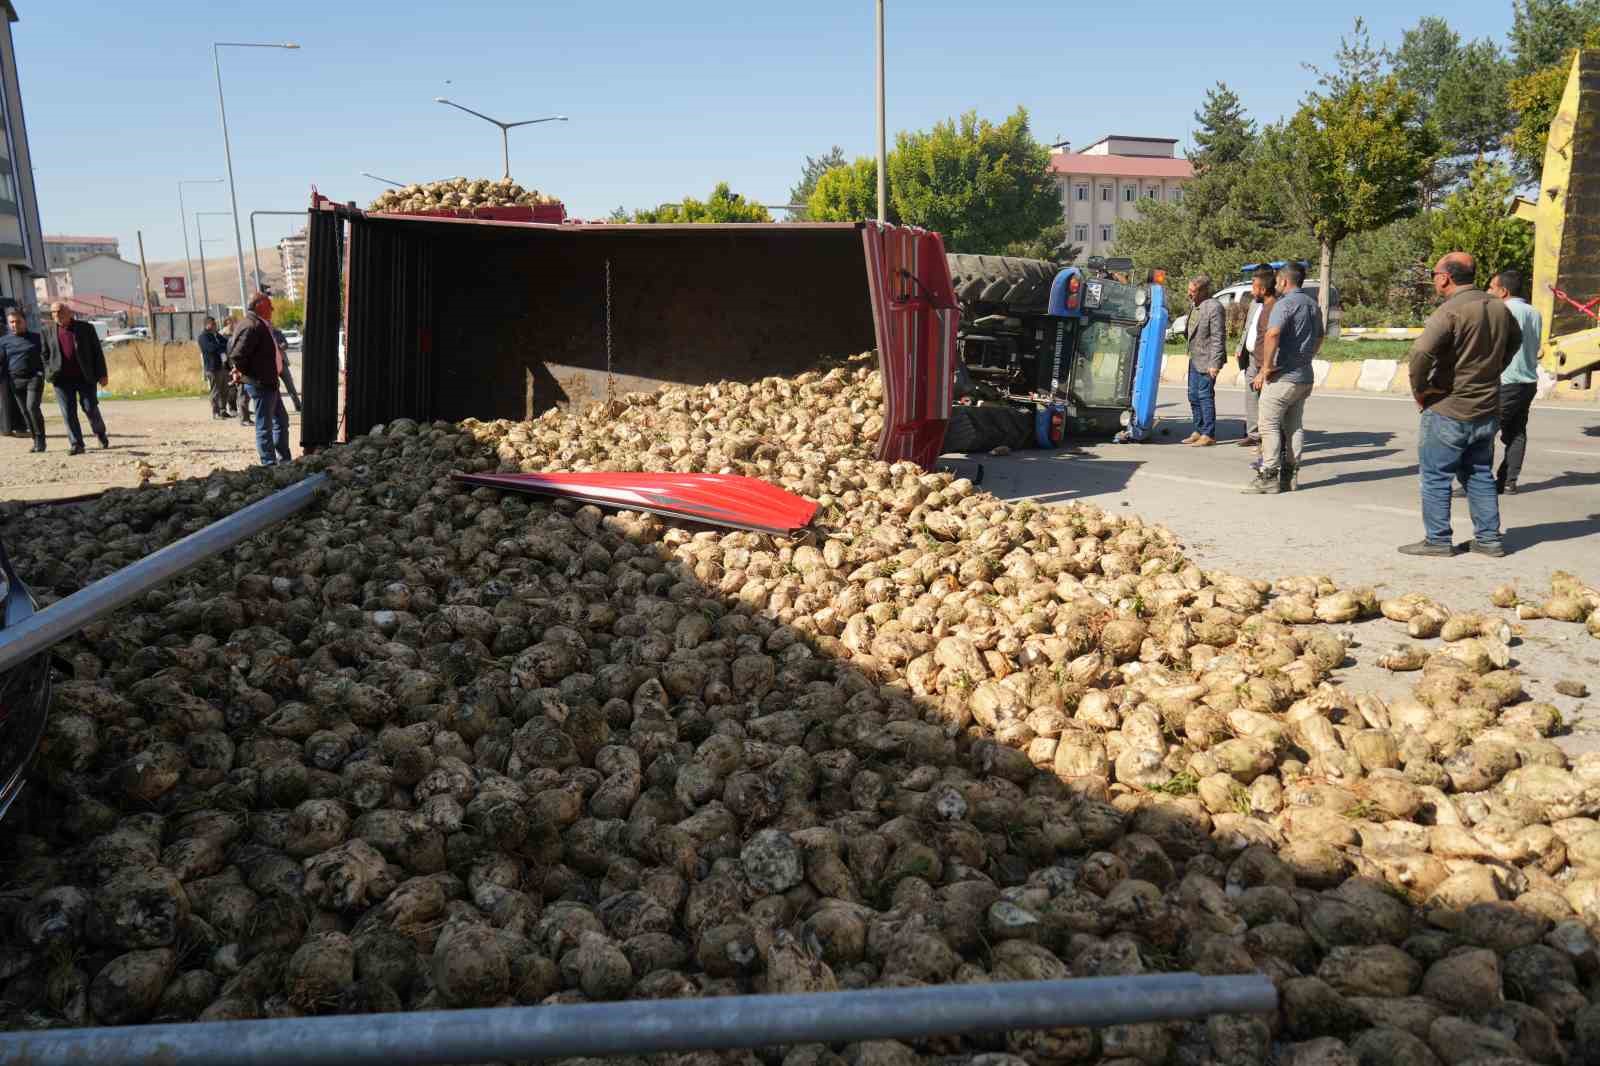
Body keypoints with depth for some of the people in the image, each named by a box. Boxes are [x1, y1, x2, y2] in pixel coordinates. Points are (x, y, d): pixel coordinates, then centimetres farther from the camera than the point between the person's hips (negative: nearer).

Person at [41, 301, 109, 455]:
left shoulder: (86, 328, 2)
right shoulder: (48, 332, 9)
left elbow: (97, 352, 2)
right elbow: (45, 355, 16)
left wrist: (102, 374, -3)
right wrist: (49, 373, 4)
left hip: (85, 378, -2)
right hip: (62, 379, 2)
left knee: (90, 409, -1)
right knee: (68, 413, -1)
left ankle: (101, 434, 26)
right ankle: (76, 444, 4)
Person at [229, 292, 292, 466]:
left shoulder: (261, 325, 13)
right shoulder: (251, 327, -18)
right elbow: (237, 356, -24)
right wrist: (247, 374, -10)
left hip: (269, 383, 10)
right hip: (260, 384, -10)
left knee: (281, 420, 18)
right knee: (265, 425, -3)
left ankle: (284, 459, 27)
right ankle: (269, 463, 2)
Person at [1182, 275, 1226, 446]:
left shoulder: (1214, 307, -17)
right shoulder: (1193, 304, 9)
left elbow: (1218, 337, -19)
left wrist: (1214, 363, -20)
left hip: (1206, 359, -9)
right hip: (1194, 358, 9)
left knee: (1205, 395, -4)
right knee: (1194, 396, 14)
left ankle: (1209, 435, 4)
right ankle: (1199, 431, 25)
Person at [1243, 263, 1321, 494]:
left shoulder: (1285, 303, -13)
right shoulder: (1313, 305, 16)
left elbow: (1273, 334, -28)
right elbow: (1318, 339, 28)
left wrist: (1266, 367, -22)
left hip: (1283, 377, -9)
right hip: (1304, 377, 9)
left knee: (1270, 424, -5)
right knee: (1294, 425, 12)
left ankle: (1269, 476, -7)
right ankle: (1290, 475, 14)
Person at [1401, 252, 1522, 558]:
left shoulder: (1450, 311, -19)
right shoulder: (1499, 308, 7)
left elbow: (1421, 351, -32)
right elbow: (1515, 341, 25)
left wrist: (1419, 389, -17)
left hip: (1448, 411, -8)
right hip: (1488, 411, 8)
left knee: (1435, 476, 4)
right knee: (1479, 475, 17)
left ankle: (1438, 540, 8)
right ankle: (1489, 538, 19)